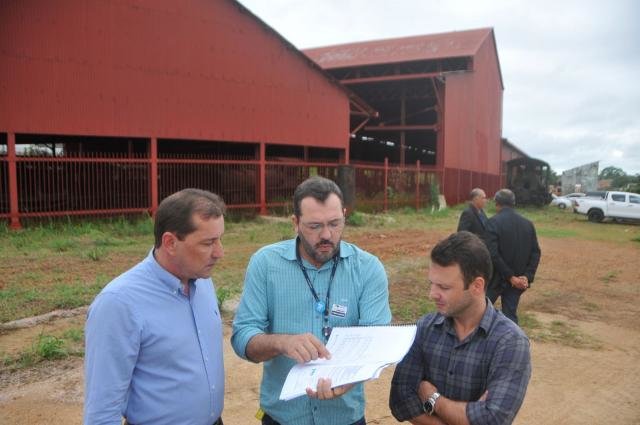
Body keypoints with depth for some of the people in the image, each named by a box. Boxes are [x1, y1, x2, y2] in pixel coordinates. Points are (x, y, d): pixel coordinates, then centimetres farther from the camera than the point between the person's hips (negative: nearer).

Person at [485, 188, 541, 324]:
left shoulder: (493, 222, -14)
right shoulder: (528, 224, 4)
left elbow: (493, 254, -21)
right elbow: (535, 252, 2)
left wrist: (511, 277, -15)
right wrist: (527, 276, -3)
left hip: (496, 278, -5)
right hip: (518, 280, 5)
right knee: (511, 315, 13)